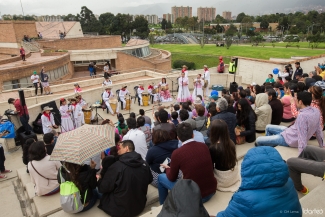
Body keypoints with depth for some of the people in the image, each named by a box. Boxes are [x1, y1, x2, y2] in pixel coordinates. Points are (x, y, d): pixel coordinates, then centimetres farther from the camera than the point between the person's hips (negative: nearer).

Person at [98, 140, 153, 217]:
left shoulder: (117, 166, -22)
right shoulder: (144, 164, -6)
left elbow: (103, 188, -13)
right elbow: (149, 180, 12)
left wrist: (100, 178, 8)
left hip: (120, 210, -5)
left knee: (104, 194, 18)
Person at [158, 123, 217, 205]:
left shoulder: (177, 153, -17)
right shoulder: (204, 146, -4)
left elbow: (172, 178, -1)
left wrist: (167, 168, 21)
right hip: (212, 191, 5)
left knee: (161, 177, 14)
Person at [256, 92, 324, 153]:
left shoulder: (302, 115, -34)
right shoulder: (316, 111, -7)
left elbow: (302, 137, -34)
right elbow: (318, 129, 3)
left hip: (289, 138, -9)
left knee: (258, 140, -2)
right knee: (268, 127, 24)